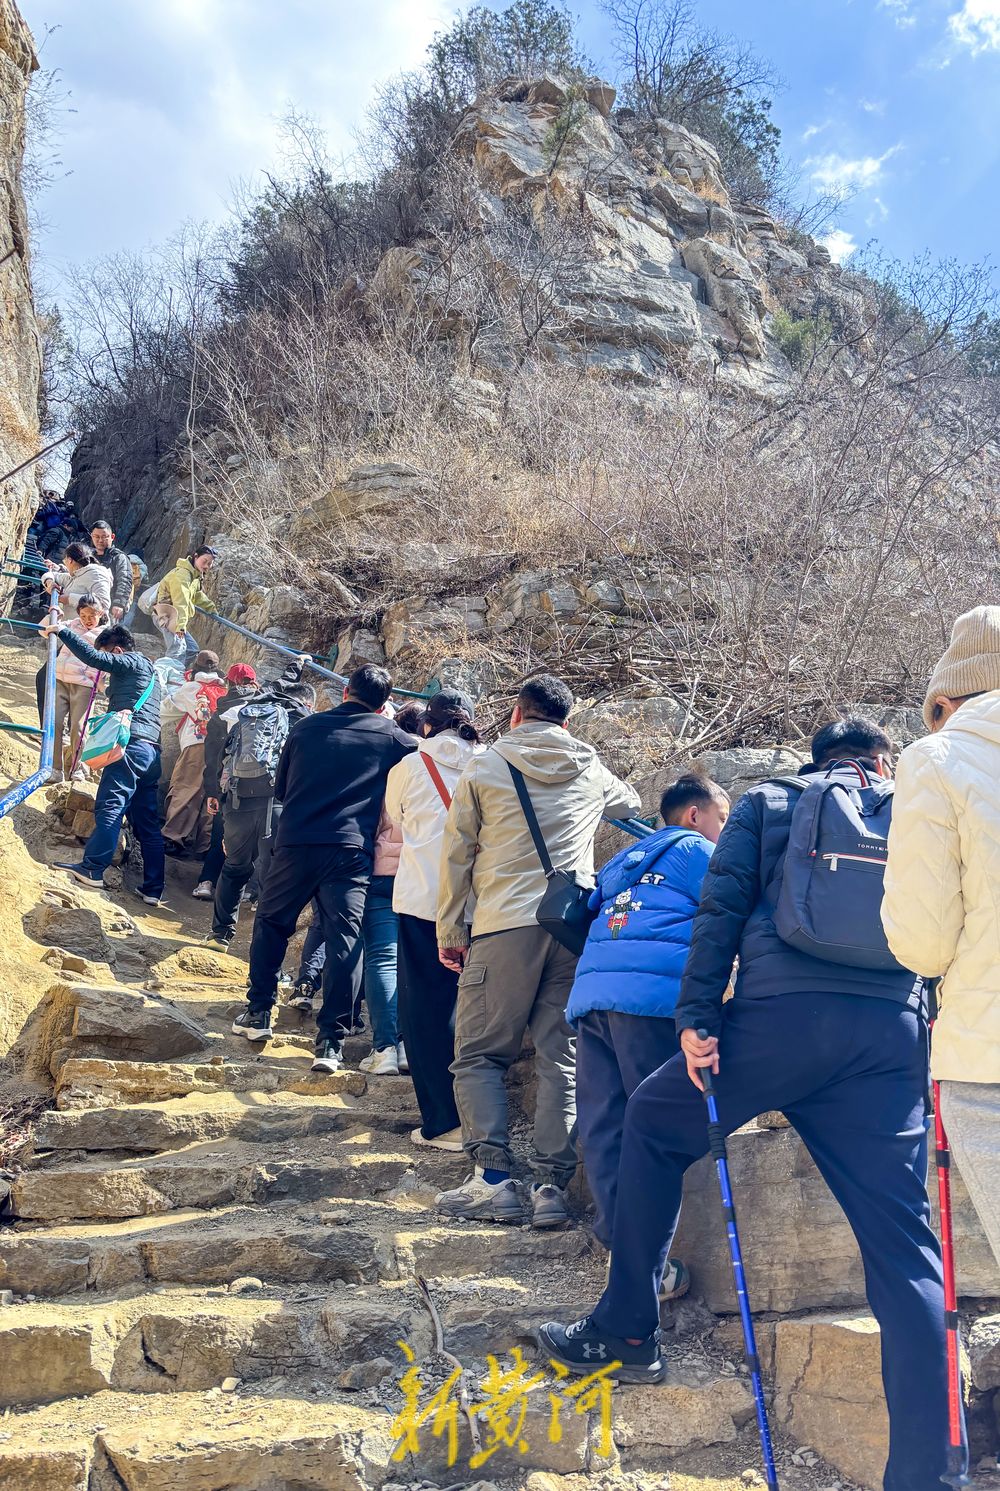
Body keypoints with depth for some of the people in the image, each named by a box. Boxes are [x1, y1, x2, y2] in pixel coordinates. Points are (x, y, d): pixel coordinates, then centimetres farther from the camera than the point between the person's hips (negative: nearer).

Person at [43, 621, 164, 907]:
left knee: (110, 806, -15)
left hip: (132, 745, -9)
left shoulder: (132, 661, 2)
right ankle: (152, 888, 4)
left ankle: (92, 869, -23)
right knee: (147, 823, 6)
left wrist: (61, 631, -4)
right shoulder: (147, 670, 30)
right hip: (151, 751, 9)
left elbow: (94, 658, -10)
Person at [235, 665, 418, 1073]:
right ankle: (331, 1042, -3)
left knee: (271, 923, 21)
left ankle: (258, 1013, 25)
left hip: (295, 844, 2)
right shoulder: (390, 737, 5)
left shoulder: (306, 728, 12)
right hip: (351, 851, -2)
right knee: (345, 939, -1)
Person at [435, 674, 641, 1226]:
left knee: (478, 1055, 5)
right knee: (562, 1060, 7)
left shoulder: (484, 767, 5)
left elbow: (457, 854, 5)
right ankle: (551, 1186, 5)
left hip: (505, 925, -3)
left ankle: (492, 1180, -3)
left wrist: (450, 930, 11)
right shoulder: (592, 771, 14)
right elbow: (630, 803, 37)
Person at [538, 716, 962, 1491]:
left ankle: (628, 1332, 22)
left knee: (654, 1119, 21)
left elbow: (721, 909, 5)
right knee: (902, 1242, 6)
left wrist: (696, 1017, -1)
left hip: (783, 1012, -2)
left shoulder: (768, 802, 19)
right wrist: (928, 1034, 23)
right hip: (892, 1031, 2)